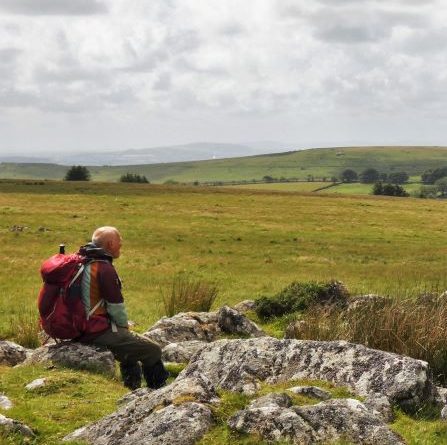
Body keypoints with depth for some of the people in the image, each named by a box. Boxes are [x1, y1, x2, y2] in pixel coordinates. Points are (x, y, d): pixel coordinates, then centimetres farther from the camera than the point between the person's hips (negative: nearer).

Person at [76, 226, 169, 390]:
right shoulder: (104, 268, -17)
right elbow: (116, 307, -15)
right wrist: (124, 326, 4)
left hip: (79, 329, 10)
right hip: (97, 332, -10)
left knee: (129, 341, 33)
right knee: (153, 350, -7)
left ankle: (133, 388, 34)